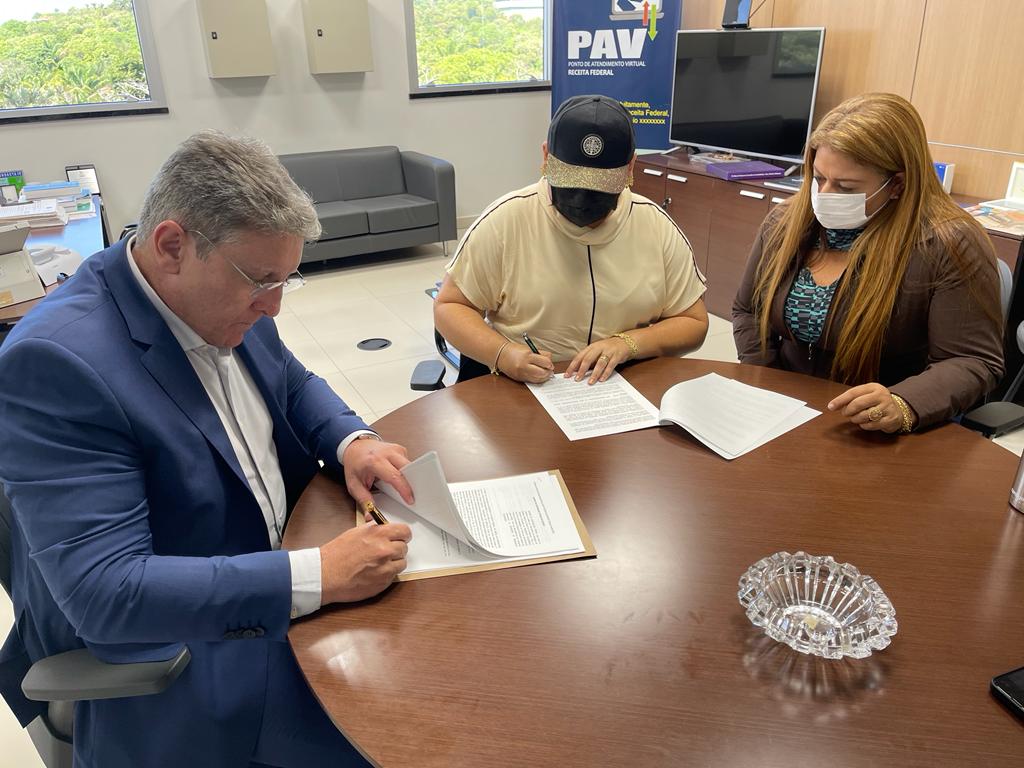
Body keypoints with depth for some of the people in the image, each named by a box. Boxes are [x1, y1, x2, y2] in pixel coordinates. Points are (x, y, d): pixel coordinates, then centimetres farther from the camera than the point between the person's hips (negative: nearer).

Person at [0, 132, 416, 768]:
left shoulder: (223, 297, -4)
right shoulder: (57, 359, -27)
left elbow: (294, 383, 14)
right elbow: (104, 592, -29)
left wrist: (351, 442, -8)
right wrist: (318, 576, -33)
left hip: (277, 574, 7)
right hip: (160, 651, -7)